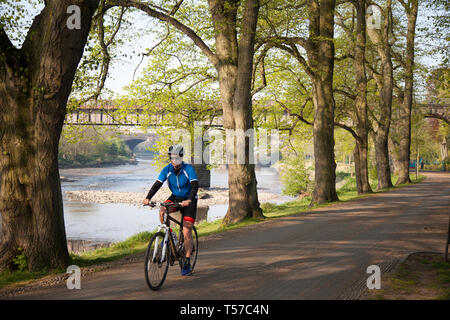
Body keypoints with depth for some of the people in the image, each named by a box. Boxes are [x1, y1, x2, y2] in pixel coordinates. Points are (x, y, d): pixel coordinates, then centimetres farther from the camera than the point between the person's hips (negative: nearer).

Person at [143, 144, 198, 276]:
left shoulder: (188, 169, -21)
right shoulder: (167, 169, -11)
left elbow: (195, 185, -32)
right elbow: (157, 184, -17)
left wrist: (189, 200, -49)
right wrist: (148, 198, -34)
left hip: (189, 200, -3)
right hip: (175, 197, 3)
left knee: (187, 232, -9)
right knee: (162, 211, -30)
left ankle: (187, 263, 1)